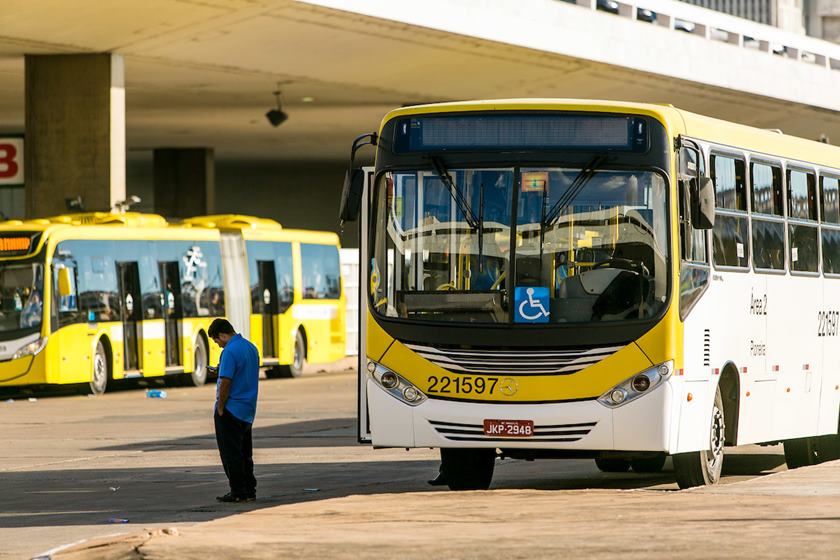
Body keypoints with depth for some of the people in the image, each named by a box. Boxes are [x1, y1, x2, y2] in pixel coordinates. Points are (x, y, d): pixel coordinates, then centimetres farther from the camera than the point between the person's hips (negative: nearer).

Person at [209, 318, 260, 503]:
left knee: (230, 453, -2)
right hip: (248, 411, 9)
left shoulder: (230, 352, -18)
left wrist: (220, 409, -13)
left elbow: (225, 382, -21)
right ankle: (249, 491, 15)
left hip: (231, 411, -9)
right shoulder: (251, 348, 10)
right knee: (245, 453, 14)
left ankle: (238, 492, -2)